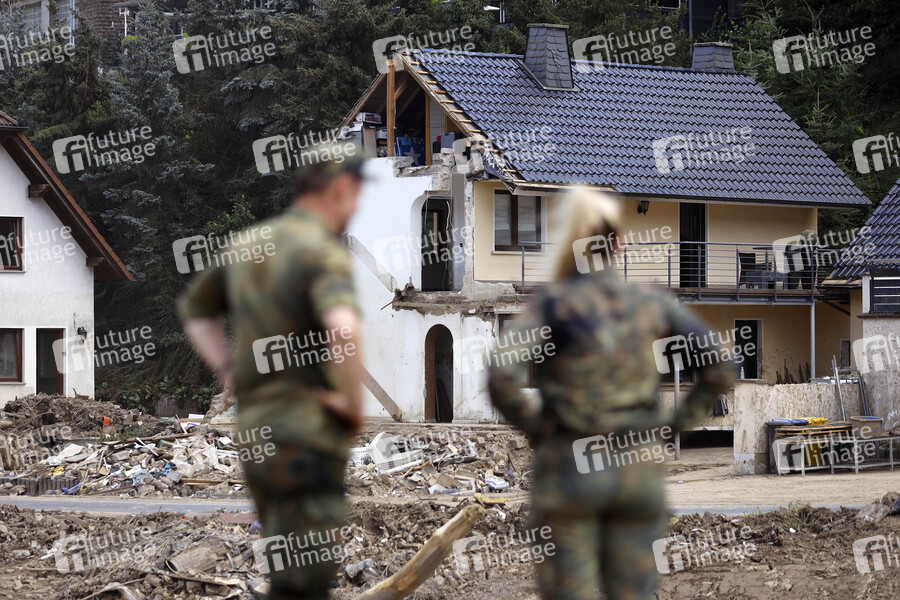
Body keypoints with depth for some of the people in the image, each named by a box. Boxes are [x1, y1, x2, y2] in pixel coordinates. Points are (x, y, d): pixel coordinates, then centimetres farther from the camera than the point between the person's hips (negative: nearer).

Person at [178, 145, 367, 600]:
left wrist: (229, 372, 19)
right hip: (306, 436, -8)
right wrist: (354, 404, -18)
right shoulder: (323, 253, -13)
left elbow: (195, 306, 29)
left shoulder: (248, 243, 12)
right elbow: (342, 329, -33)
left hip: (254, 433, 8)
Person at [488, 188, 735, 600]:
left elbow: (502, 376, -20)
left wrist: (533, 426, -5)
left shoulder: (552, 304, -6)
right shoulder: (651, 304, 3)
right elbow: (720, 368, 1)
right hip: (640, 465, 3)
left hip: (568, 464, -2)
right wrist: (674, 424, 6)